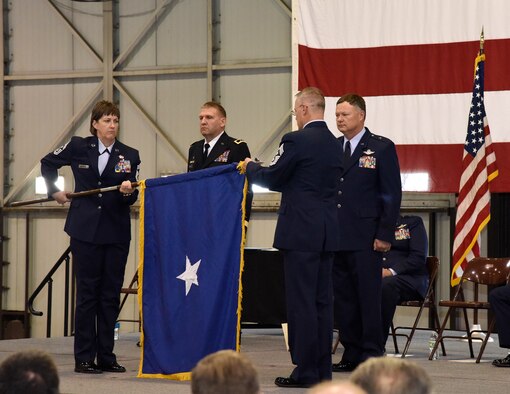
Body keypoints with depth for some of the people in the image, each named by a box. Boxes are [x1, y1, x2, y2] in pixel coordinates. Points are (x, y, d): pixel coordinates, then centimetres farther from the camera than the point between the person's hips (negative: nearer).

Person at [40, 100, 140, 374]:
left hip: (116, 233, 2)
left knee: (111, 294, 5)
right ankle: (84, 358, 3)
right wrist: (54, 190, 12)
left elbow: (132, 198, -1)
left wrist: (128, 191, -22)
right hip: (85, 231, -2)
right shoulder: (78, 147, 2)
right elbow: (48, 163, 18)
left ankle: (106, 356, 12)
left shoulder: (129, 155, 4)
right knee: (87, 293, -1)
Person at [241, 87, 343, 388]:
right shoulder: (336, 144, 12)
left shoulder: (296, 140, -11)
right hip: (328, 232, 8)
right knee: (323, 301, 10)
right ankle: (323, 371, 13)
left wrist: (251, 167, 14)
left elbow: (271, 178, -8)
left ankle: (306, 371, -4)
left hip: (301, 232, -7)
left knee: (301, 302, -4)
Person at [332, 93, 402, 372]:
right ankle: (351, 354, 13)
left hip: (366, 240, -5)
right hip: (336, 238, 5)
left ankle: (371, 355, 1)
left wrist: (385, 235, -10)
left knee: (368, 297, -4)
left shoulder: (382, 148, 0)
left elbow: (392, 194, -3)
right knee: (343, 299, 7)